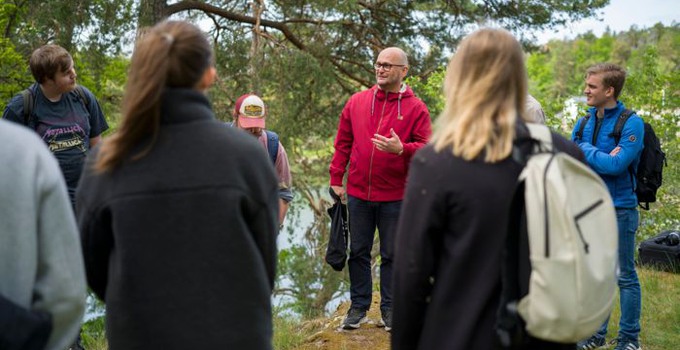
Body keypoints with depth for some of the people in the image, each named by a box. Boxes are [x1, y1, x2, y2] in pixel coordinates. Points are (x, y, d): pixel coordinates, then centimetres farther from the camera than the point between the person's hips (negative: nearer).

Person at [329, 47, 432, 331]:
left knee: (392, 255, 8)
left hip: (395, 197, -2)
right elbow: (343, 143, 8)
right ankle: (359, 306, 22)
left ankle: (390, 308, 21)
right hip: (358, 193, 3)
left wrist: (401, 149, -25)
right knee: (358, 252, 10)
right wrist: (336, 179, 4)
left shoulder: (415, 108, -2)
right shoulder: (357, 102, 5)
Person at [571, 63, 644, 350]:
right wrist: (602, 159, -14)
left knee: (625, 276, 4)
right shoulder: (583, 124, 7)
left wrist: (585, 149, -8)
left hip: (619, 209, -5)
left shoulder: (631, 124, -10)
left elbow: (616, 165, -19)